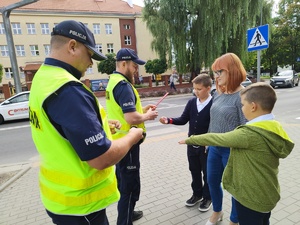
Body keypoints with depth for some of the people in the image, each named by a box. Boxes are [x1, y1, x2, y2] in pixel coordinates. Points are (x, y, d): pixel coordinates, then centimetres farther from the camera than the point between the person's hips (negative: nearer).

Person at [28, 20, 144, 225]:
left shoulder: (42, 78, 2)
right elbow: (102, 158, -30)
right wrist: (132, 137, -13)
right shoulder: (67, 89, -29)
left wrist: (101, 124, 10)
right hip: (79, 202, -9)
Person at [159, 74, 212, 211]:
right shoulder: (191, 102, 0)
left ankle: (207, 197, 34)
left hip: (207, 145, -5)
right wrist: (169, 120, -13)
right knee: (194, 171, 19)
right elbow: (183, 120, 2)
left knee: (207, 173, 13)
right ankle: (197, 194, 40)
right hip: (192, 144, 5)